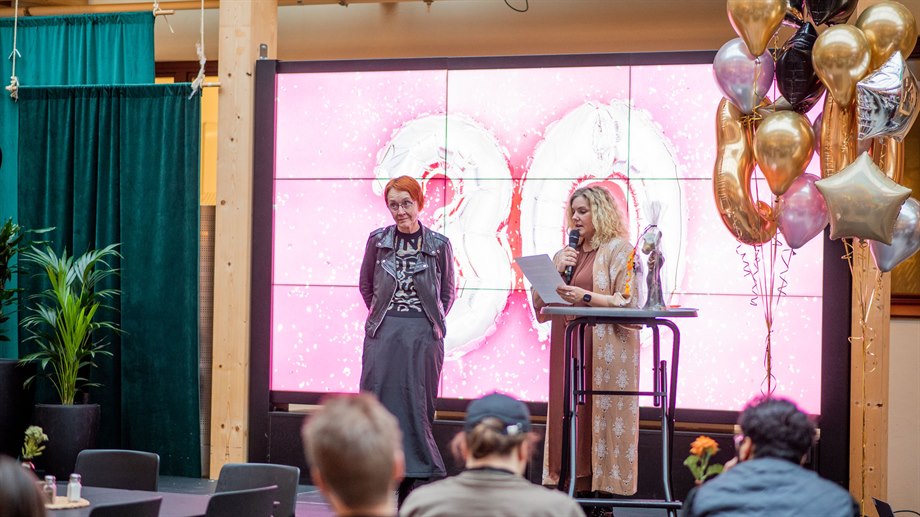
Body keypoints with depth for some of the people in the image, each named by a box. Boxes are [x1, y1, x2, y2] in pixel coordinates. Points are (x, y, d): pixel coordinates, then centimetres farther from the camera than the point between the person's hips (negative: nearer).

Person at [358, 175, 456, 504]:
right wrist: (381, 316, 10)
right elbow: (365, 285, 17)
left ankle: (413, 478, 7)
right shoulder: (378, 240, 5)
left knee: (416, 405, 1)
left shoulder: (438, 245, 2)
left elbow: (448, 291, 13)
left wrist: (431, 321, 5)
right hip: (383, 334, 1)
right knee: (379, 403, -1)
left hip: (423, 335, -1)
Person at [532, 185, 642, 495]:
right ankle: (573, 485, 4)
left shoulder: (620, 249, 0)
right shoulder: (567, 254, 20)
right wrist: (556, 271, 1)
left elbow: (627, 303, -8)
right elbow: (540, 302, 16)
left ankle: (602, 492, -5)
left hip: (605, 348, -6)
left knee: (600, 418, -8)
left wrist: (587, 297, -17)